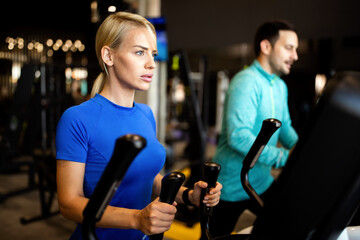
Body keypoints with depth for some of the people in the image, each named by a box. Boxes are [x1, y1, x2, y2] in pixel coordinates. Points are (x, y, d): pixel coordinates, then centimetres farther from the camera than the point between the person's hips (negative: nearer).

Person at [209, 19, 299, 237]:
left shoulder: (280, 87, 10)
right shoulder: (246, 82, -22)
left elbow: (285, 129, 12)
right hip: (232, 187, -8)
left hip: (262, 183, 8)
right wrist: (285, 157, -34)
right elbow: (238, 137, -32)